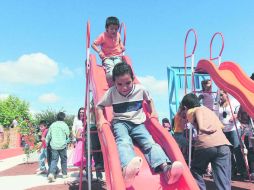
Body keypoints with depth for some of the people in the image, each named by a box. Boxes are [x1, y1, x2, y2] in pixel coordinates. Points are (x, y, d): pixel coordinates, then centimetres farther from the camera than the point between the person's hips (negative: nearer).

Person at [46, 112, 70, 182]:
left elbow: (48, 136, 9)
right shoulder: (64, 125, -5)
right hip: (62, 145, -2)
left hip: (53, 146, 3)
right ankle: (64, 174, 19)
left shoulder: (52, 125, 6)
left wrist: (47, 143, 21)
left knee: (54, 160, 3)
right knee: (64, 160, 12)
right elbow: (67, 135, 2)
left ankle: (51, 173, -14)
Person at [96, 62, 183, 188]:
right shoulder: (111, 92, -2)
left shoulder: (140, 89, 2)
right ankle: (127, 169, -65)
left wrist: (153, 112, 10)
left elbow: (149, 100, 23)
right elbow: (99, 106, 8)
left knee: (149, 142, -24)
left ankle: (166, 168, -45)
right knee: (123, 141, -35)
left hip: (138, 123, 3)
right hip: (120, 123, -3)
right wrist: (101, 119, -8)